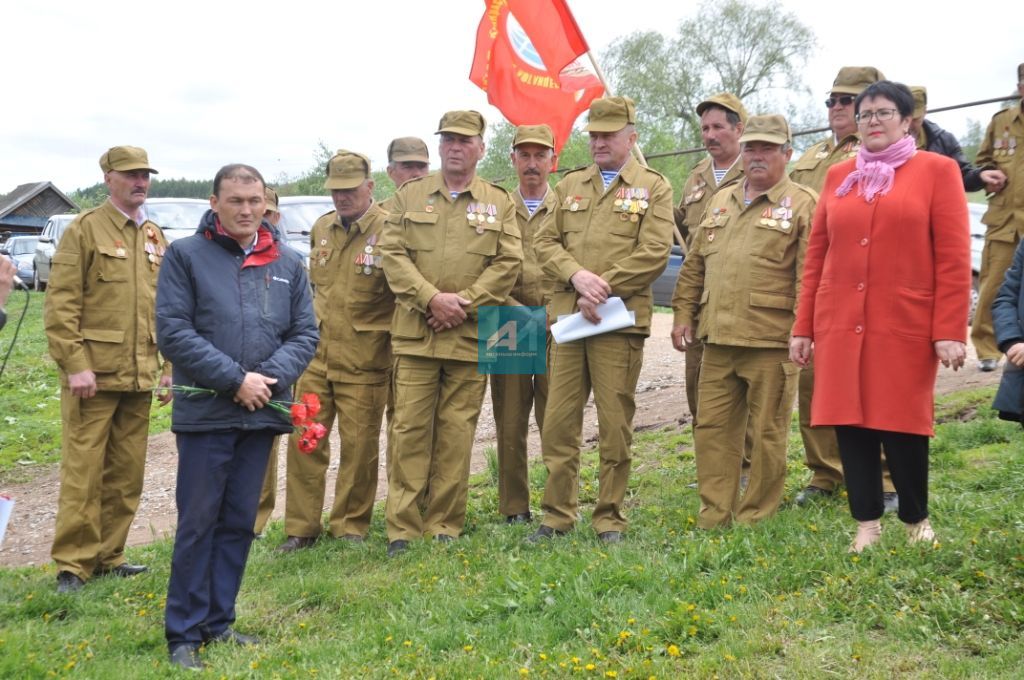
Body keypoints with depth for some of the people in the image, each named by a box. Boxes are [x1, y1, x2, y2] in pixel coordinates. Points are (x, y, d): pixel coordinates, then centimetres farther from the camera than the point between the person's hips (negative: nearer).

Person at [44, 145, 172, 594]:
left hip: (140, 376, 6)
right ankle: (73, 564, 6)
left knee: (127, 473, 10)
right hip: (94, 374, -6)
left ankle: (108, 556, 22)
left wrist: (170, 367, 10)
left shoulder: (155, 237, 14)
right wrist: (75, 365, -16)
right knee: (83, 471, -3)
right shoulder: (84, 230, -4)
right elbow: (60, 306, -10)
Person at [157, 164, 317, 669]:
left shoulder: (289, 263, 9)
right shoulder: (185, 255, -3)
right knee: (197, 523, 0)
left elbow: (305, 334, 7)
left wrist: (271, 377, -11)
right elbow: (173, 331, -10)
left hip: (262, 414, 4)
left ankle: (218, 621, 23)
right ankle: (184, 633, 11)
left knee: (239, 522, 11)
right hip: (204, 413, -4)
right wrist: (235, 379, -15)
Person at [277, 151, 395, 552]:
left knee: (359, 446, 4)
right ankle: (301, 527, 15)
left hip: (363, 360, -5)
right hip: (316, 353, 5)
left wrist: (397, 348, -7)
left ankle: (350, 527, 18)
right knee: (304, 440, 5)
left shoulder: (389, 229, -8)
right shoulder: (321, 229, 12)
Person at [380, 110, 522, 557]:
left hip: (471, 334, 0)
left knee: (457, 432, 3)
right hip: (414, 332, 0)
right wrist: (432, 298, -11)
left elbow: (509, 263, 2)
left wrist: (464, 302, -10)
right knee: (409, 428, -1)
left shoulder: (499, 203, 10)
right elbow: (392, 254, 2)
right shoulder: (410, 195, 11)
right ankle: (402, 528, 4)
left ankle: (445, 526, 12)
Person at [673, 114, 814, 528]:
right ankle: (713, 516, 19)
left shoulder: (801, 204, -3)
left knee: (766, 433, 5)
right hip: (718, 339, 6)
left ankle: (755, 520, 17)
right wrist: (684, 312, 14)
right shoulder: (720, 202, 16)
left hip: (771, 341, -6)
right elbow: (694, 265, 20)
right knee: (712, 427, 9)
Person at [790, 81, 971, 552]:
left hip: (905, 325, -3)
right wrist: (803, 326, 8)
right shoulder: (839, 176, 12)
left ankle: (916, 520, 23)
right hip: (840, 324, 4)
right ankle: (866, 523, 18)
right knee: (849, 422, 4)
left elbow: (954, 259, -5)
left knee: (902, 423, 2)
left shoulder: (937, 170, 2)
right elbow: (816, 254, 11)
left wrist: (950, 330, -11)